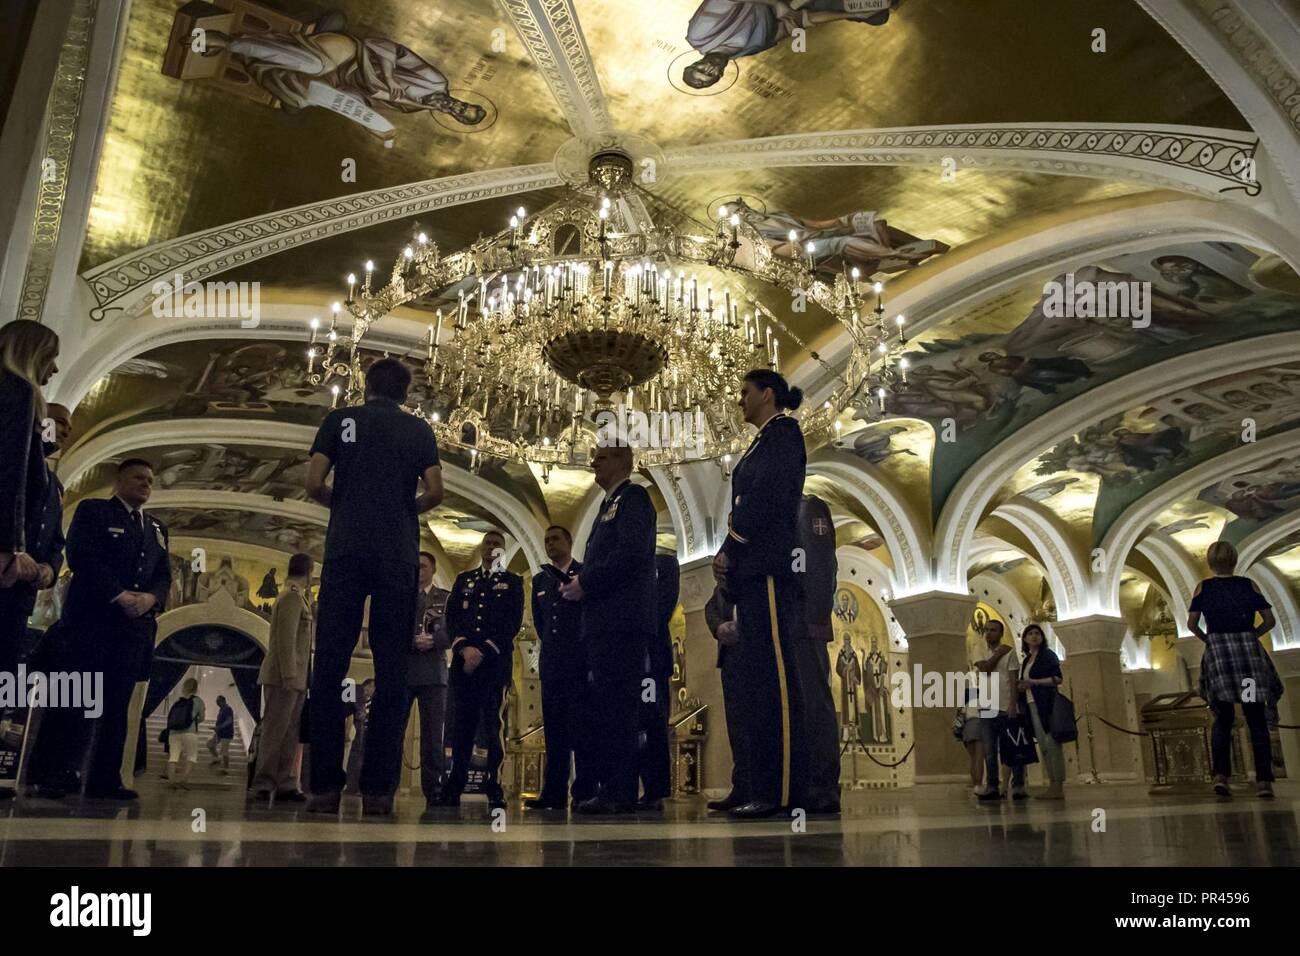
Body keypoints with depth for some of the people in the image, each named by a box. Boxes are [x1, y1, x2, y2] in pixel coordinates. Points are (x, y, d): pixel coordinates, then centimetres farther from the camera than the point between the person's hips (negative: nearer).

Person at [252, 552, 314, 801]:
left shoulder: (295, 597, 21)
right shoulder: (292, 596, -10)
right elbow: (286, 638, -18)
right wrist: (289, 675, -21)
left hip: (293, 678, 10)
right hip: (284, 677, -10)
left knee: (288, 734, 8)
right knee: (275, 730, -7)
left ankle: (283, 783, 10)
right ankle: (263, 783, -3)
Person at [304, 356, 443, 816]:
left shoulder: (340, 420, 11)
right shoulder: (418, 429, 12)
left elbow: (314, 484, 3)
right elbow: (434, 492, 2)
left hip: (345, 551, 0)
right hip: (398, 555, 0)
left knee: (330, 665, 2)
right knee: (391, 669, 1)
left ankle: (326, 784, -1)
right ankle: (378, 788, -1)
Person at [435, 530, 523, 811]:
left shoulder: (512, 582, 13)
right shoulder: (463, 579, 22)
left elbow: (513, 622, 1)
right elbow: (451, 617, 12)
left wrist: (484, 651, -10)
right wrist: (465, 648, -6)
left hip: (496, 661, -2)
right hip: (464, 660, 2)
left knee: (495, 723, -6)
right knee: (462, 724, -1)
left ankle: (494, 787, -5)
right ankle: (454, 787, -1)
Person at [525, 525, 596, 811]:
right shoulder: (539, 580, 18)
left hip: (581, 663, -5)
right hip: (552, 665, 5)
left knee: (583, 728, -6)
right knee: (553, 729, 3)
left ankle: (585, 792, -4)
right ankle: (554, 793, 5)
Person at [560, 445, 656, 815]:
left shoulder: (634, 497, -2)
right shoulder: (610, 504, 26)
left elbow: (631, 552, -17)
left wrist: (585, 583, -12)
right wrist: (580, 584, 6)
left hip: (622, 620, -10)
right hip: (604, 623, 10)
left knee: (616, 707, -11)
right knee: (604, 709, 9)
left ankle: (620, 793, -8)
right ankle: (611, 789, 14)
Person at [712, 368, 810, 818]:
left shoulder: (782, 431, -3)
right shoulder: (767, 439, 25)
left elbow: (765, 498, -16)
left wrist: (729, 551, -10)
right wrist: (729, 555, 7)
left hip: (769, 570, -10)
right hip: (755, 573, 10)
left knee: (773, 678, -11)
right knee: (760, 676, 8)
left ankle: (783, 792, -8)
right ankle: (767, 786, 13)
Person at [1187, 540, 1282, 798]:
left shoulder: (1203, 587, 4)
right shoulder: (1249, 585, 6)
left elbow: (1192, 623, -3)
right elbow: (1269, 620, 2)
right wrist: (1250, 637, 15)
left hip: (1217, 651, 0)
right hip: (1249, 650, 0)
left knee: (1223, 718, 6)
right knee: (1256, 719, 5)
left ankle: (1221, 775, -7)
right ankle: (1264, 781, 0)